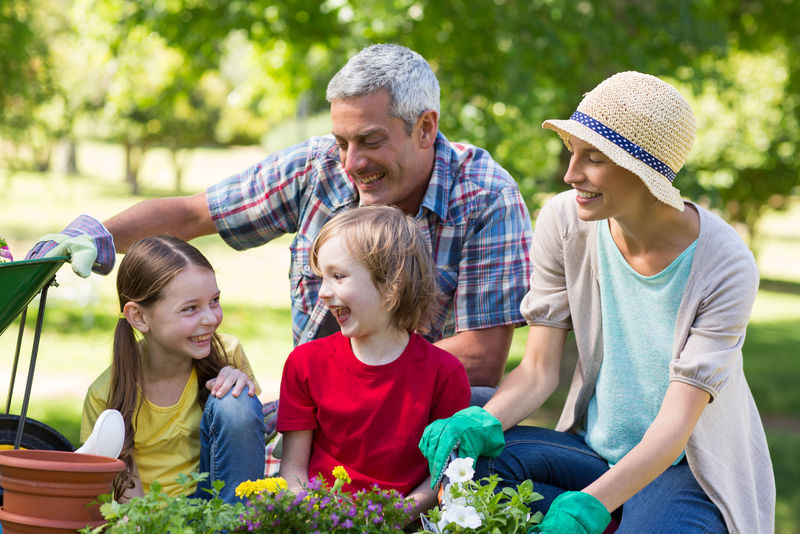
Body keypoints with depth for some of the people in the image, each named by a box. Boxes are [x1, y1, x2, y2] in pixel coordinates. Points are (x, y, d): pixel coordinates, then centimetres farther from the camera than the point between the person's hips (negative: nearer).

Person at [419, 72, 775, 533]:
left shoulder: (724, 265, -20)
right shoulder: (565, 223, -7)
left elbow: (675, 424, -24)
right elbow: (539, 369, -5)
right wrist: (484, 423, -28)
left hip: (694, 472, -5)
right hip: (598, 450, 5)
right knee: (467, 454, -23)